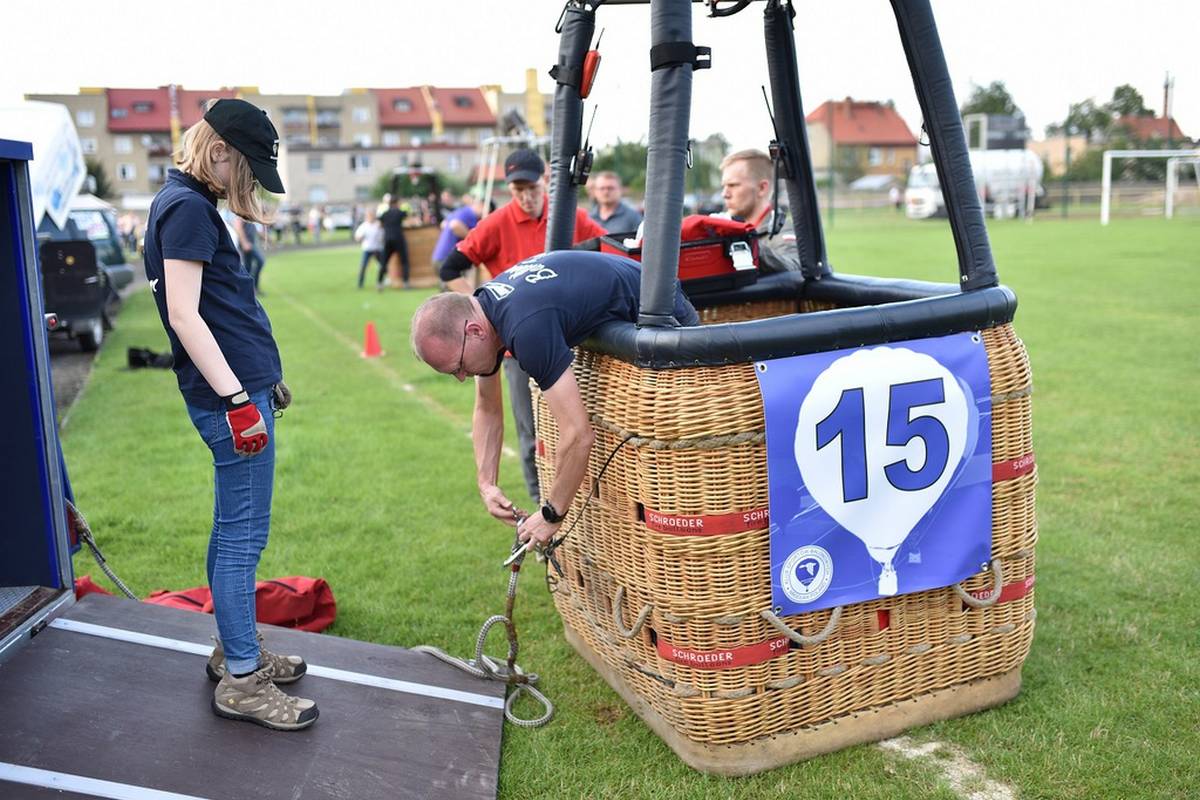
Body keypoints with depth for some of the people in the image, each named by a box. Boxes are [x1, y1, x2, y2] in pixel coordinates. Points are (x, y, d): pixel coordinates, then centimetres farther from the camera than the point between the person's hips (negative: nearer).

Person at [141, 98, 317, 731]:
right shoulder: (188, 208, -13)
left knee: (232, 530, 17)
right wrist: (238, 398, -22)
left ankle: (234, 649, 30)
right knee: (243, 537, -3)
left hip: (242, 386, 10)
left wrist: (260, 380, 25)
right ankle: (240, 680, 7)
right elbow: (185, 315, -20)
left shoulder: (184, 202, 18)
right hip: (233, 395, -10)